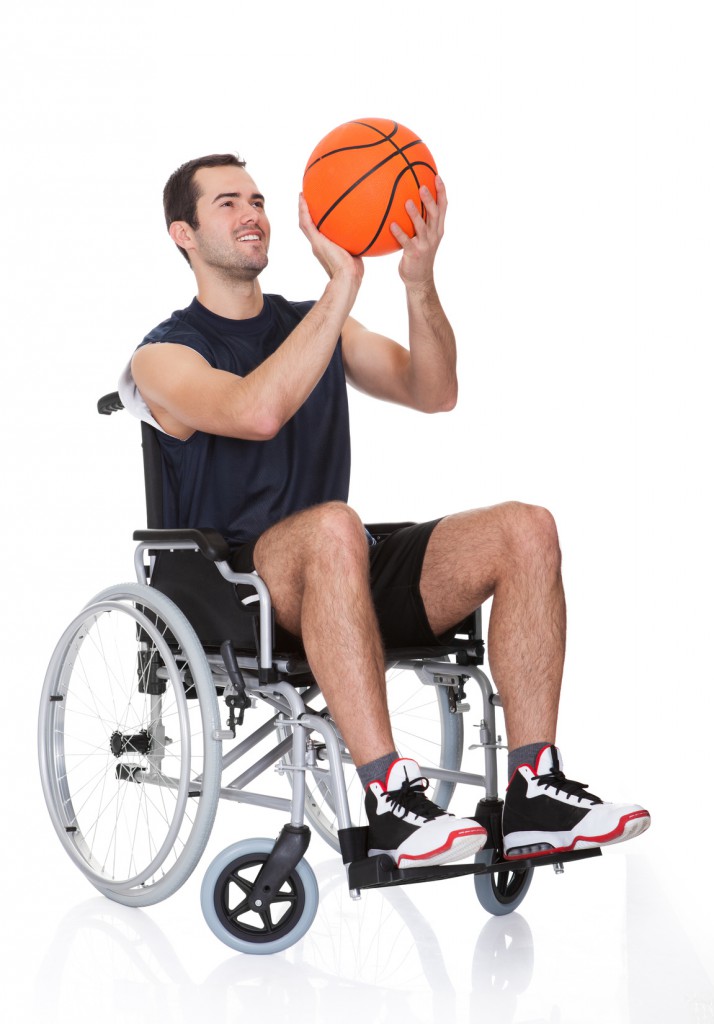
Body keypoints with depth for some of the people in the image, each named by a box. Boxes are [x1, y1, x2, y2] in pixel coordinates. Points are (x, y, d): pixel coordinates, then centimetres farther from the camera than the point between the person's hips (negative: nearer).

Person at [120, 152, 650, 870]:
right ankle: (390, 799, -40)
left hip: (345, 577, 6)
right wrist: (342, 284, -22)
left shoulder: (315, 326, 19)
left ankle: (534, 796, -21)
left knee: (526, 530, -15)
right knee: (332, 525, -39)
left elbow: (433, 393, 5)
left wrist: (418, 281, -11)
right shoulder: (165, 355, 0)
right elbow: (257, 412, -23)